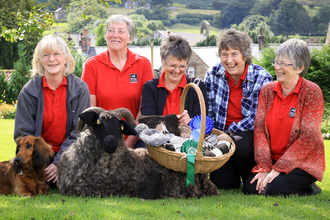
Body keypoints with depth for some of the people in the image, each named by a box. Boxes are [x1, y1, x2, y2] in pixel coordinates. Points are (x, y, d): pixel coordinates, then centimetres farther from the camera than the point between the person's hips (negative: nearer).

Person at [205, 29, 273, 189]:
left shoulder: (261, 77, -11)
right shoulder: (213, 74, -1)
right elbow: (208, 111, 6)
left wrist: (232, 131, -17)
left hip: (250, 134, -2)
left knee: (240, 144, -37)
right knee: (222, 183, -15)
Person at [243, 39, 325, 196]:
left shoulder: (311, 92, -10)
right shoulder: (267, 91, 5)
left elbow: (308, 137, -15)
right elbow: (260, 129, -2)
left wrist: (278, 169, -19)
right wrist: (264, 168, -14)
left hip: (303, 162, -4)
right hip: (272, 160, 5)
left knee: (275, 189, -26)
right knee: (250, 188, -18)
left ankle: (307, 190, 3)